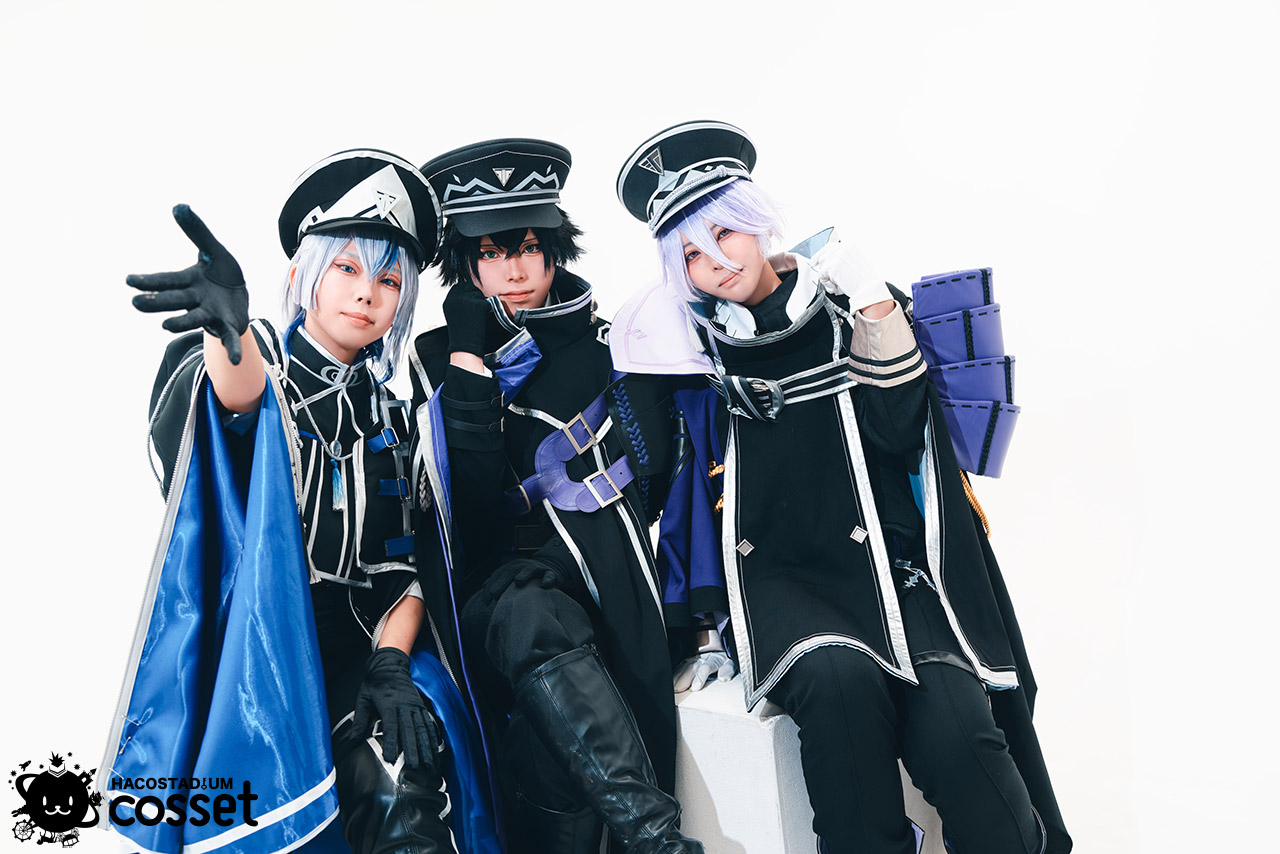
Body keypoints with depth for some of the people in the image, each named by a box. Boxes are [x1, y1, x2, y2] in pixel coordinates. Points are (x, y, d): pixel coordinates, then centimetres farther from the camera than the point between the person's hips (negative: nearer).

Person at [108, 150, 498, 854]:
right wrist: (227, 323, -45)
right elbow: (240, 397, -23)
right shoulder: (258, 361, 5)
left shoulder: (389, 418, 16)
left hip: (359, 638, 2)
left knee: (405, 782, -23)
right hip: (256, 637, -2)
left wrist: (390, 660, -8)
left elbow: (404, 565, 11)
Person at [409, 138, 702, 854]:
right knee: (530, 615, -35)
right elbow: (475, 510, -9)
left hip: (612, 571, 1)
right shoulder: (437, 360, 6)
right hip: (508, 575, -1)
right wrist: (469, 357, -10)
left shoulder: (600, 340, 10)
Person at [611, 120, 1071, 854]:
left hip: (880, 560, 1)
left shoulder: (843, 302, 9)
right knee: (839, 678, -32)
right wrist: (644, 372, -4)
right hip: (771, 573, 0)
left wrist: (878, 314, -9)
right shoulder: (692, 335, 9)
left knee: (956, 732, -24)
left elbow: (900, 433, -1)